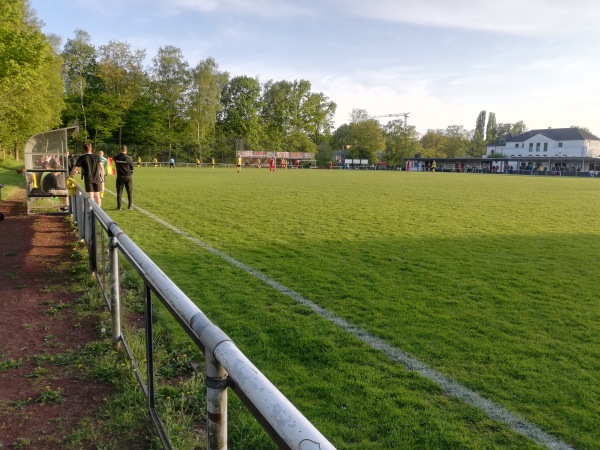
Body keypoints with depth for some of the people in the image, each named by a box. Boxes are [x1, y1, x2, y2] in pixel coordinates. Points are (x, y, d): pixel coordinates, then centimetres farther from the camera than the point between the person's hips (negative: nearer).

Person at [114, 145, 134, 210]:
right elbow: (132, 168, -3)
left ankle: (119, 206, 9)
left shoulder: (116, 158, -5)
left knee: (119, 192, 8)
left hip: (120, 177, 2)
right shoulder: (129, 158, -11)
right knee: (130, 192, 9)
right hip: (128, 176, -2)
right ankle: (130, 206, 10)